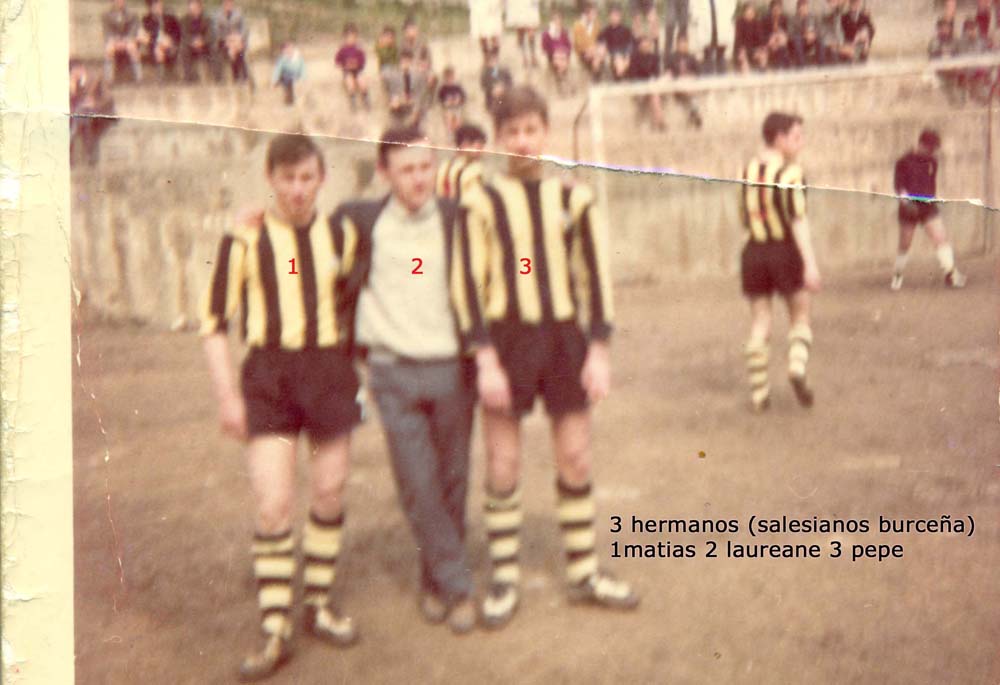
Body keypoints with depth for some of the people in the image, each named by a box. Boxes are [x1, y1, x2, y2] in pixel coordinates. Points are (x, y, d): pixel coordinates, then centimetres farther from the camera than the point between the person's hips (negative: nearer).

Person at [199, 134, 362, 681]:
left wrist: (360, 372, 11)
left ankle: (320, 604, 27)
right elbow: (213, 319, -2)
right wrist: (226, 395, -7)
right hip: (268, 373, -3)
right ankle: (274, 631, 3)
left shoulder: (339, 236, 5)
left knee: (329, 494, 10)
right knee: (272, 504, -7)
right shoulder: (244, 240, -4)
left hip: (330, 371, 3)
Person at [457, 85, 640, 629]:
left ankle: (584, 573, 21)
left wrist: (598, 350, -1)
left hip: (564, 337, 2)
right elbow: (471, 283, -4)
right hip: (507, 338, -2)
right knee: (502, 466, 3)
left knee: (575, 460, 8)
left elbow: (595, 276, 6)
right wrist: (485, 360, -11)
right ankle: (504, 580, 15)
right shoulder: (482, 201, -1)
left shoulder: (573, 197, 5)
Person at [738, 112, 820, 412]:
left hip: (754, 252, 4)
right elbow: (799, 221, -18)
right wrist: (810, 264, -18)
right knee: (800, 317, 13)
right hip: (786, 252, -4)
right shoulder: (790, 173, -12)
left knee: (759, 325, 8)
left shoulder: (747, 171, 4)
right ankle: (797, 366, -10)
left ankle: (758, 393, 8)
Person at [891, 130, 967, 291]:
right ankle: (897, 276, 23)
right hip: (909, 208, -3)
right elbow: (898, 183, -9)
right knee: (905, 245, 5)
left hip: (928, 206, 3)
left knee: (941, 238, -11)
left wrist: (932, 198, 3)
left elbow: (932, 182, 15)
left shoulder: (932, 161, 6)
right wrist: (904, 197, -26)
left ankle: (951, 274, -9)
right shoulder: (904, 162, -7)